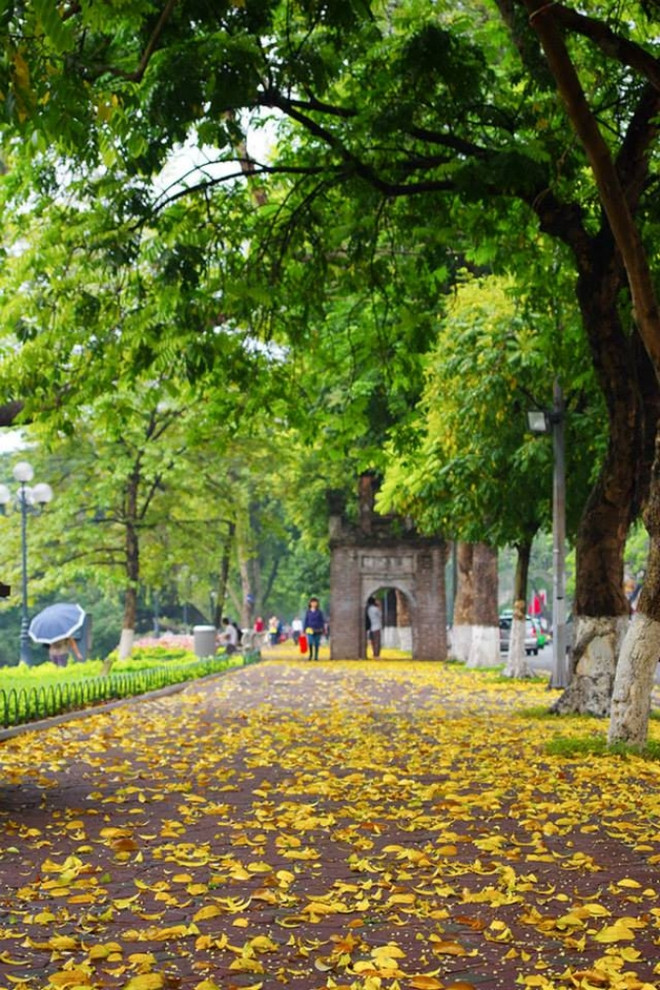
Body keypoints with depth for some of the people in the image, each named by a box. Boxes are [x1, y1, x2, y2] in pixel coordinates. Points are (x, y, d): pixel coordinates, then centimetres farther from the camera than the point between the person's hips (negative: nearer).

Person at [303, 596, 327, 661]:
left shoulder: (319, 612, 3)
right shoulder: (308, 612, 5)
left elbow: (323, 621, 6)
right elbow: (305, 621, 8)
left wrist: (323, 630, 1)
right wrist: (304, 629, 4)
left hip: (318, 630, 0)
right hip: (310, 630, 0)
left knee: (316, 643, 1)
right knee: (310, 642, -15)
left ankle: (316, 656, 12)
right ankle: (310, 654, 6)